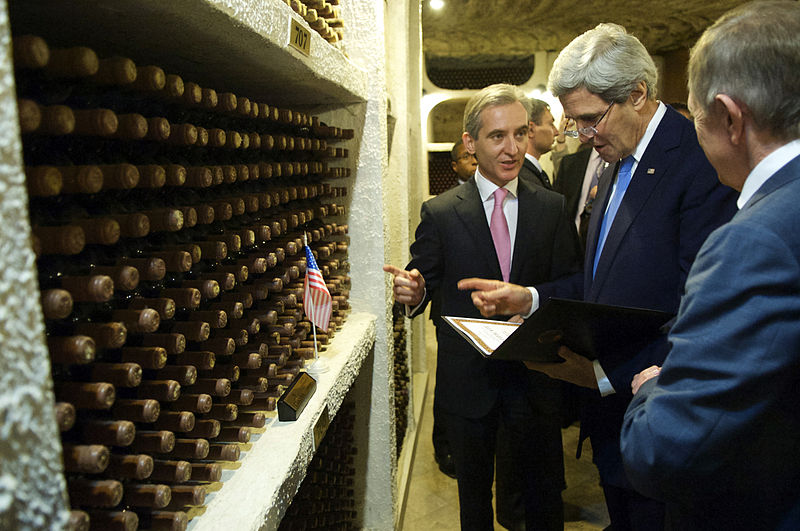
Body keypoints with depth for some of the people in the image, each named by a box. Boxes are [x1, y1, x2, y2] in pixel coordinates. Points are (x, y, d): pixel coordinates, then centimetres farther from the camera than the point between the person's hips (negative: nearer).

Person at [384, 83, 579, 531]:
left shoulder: (554, 208, 0)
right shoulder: (439, 213, -5)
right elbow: (424, 282, -3)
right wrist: (414, 290, -26)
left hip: (534, 373, 1)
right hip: (467, 378, -1)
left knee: (545, 493, 18)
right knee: (474, 489, 20)